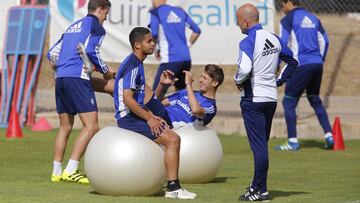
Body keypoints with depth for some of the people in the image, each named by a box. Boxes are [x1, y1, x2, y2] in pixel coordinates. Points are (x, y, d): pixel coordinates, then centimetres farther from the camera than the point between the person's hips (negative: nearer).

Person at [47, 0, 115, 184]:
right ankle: (70, 171, -17)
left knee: (65, 126, 15)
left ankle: (56, 172, 13)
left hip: (60, 78, 8)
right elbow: (90, 51, -10)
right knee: (91, 126, -9)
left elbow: (52, 54, 22)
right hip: (78, 77, -8)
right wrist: (106, 71, 3)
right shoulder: (95, 25, 3)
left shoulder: (73, 26, 25)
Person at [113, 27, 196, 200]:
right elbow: (127, 99, -25)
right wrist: (149, 119, -19)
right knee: (172, 139, -17)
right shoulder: (133, 66, -17)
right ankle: (173, 188, -17)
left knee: (172, 137, 11)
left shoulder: (137, 64, 16)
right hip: (128, 119, -11)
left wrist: (151, 116, 12)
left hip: (135, 116, 11)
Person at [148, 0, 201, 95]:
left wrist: (156, 50, 5)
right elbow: (197, 30, 20)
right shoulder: (180, 12, 17)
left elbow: (154, 35, -11)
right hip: (186, 58, 7)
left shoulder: (155, 12, -1)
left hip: (170, 59, -7)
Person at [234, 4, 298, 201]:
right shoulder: (274, 39, 8)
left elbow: (245, 69, -29)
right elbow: (292, 62, 15)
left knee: (258, 145, -5)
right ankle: (257, 185, 24)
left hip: (253, 99, -7)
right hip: (272, 98, 7)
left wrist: (238, 81, -9)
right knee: (262, 144, 16)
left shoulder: (248, 42, -15)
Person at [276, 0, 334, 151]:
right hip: (317, 64, 7)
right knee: (315, 100, 20)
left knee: (289, 101, 1)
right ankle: (328, 136, 10)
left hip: (301, 65, -7)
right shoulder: (313, 19, 16)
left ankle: (293, 141, -5)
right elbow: (324, 42, 16)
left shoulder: (288, 20, -3)